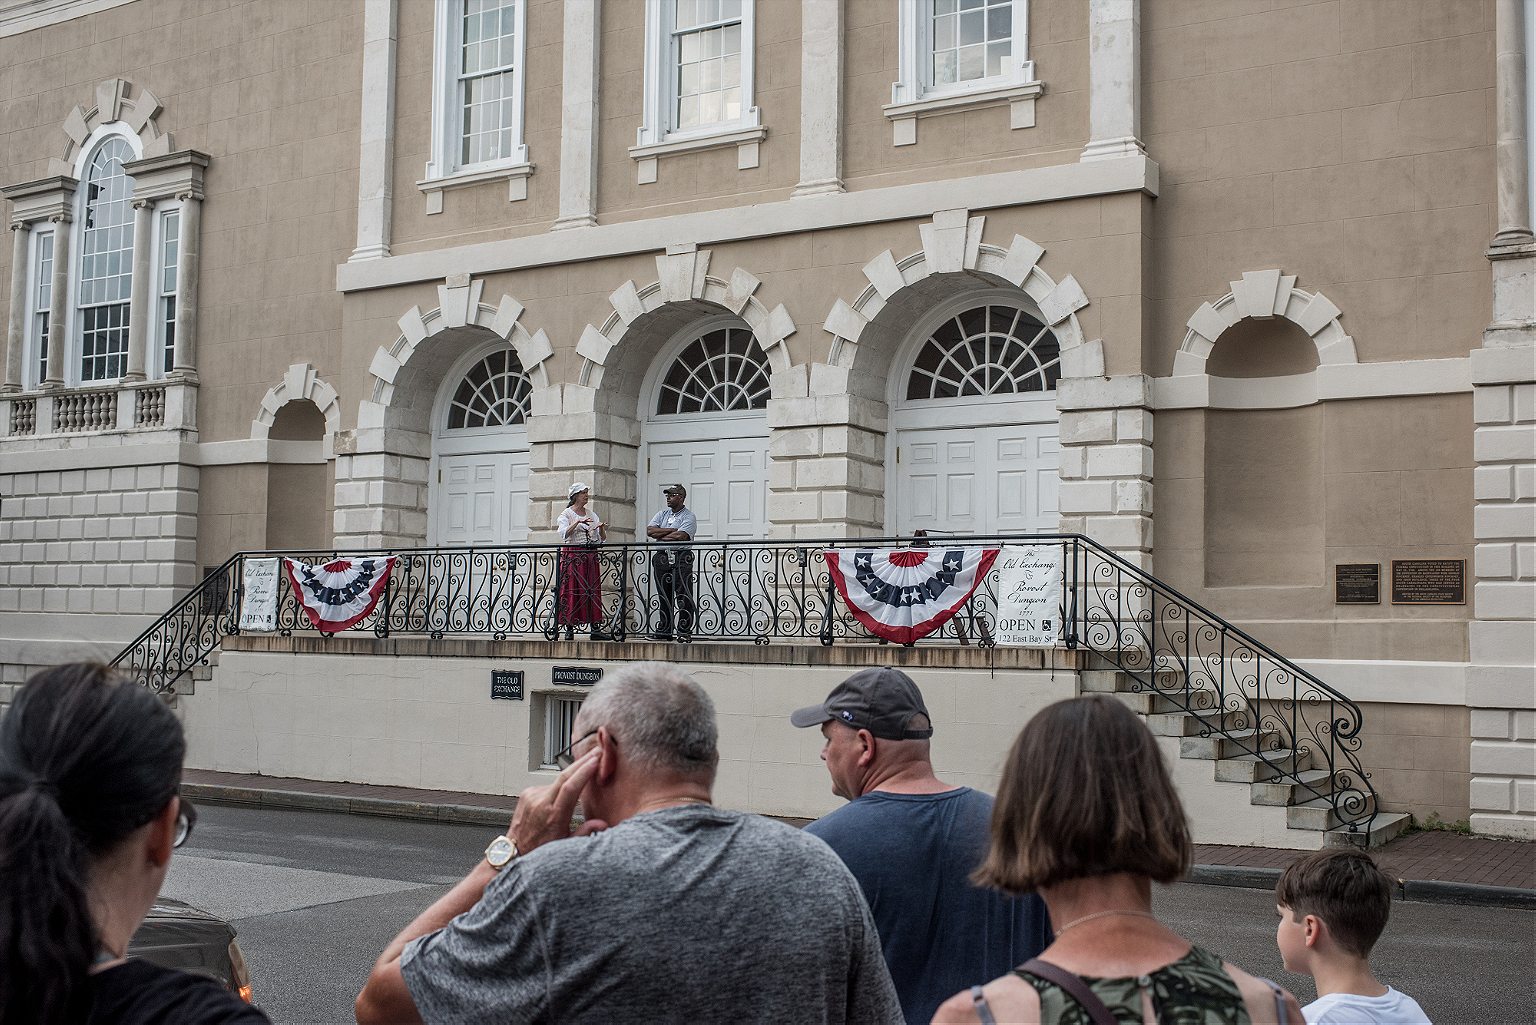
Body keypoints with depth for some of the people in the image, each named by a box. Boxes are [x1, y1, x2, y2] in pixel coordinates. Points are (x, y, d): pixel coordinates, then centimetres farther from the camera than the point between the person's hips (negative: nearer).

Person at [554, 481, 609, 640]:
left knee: (593, 590, 0)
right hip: (572, 554, -5)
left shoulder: (591, 513, 16)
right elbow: (563, 534, -16)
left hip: (590, 555, 5)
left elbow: (602, 539, 15)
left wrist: (602, 528, -5)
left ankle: (595, 628, -2)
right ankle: (569, 629, -3)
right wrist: (577, 523, -26)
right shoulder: (567, 514, 1)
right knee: (571, 590, -6)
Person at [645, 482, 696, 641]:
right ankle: (664, 631, 14)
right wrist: (671, 530, -7)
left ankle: (684, 632, -4)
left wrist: (660, 536, -4)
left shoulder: (688, 517, -1)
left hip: (681, 559, -6)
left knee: (684, 598, -6)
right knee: (664, 597, 9)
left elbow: (680, 536, -18)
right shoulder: (662, 514, 17)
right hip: (662, 558, 6)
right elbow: (650, 531, 1)